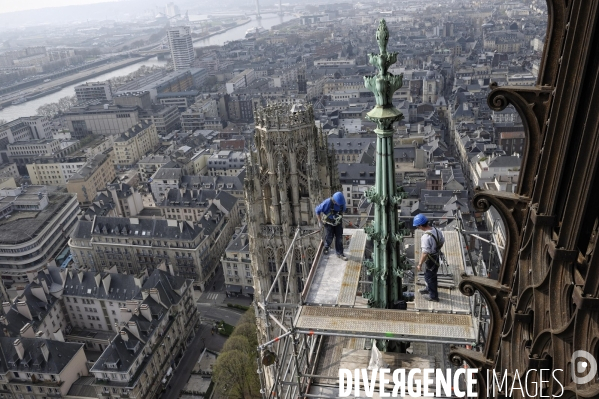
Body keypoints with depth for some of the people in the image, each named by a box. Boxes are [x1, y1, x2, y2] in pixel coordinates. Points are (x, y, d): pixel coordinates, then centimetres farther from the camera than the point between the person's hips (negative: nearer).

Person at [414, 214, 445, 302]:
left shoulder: (426, 237, -34)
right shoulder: (436, 230, -9)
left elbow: (425, 253, -31)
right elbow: (442, 241, 8)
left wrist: (420, 264, -19)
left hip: (430, 260, -8)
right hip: (436, 258, 8)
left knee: (429, 277, 12)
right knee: (431, 275, 28)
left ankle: (433, 296, 29)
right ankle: (429, 289, 49)